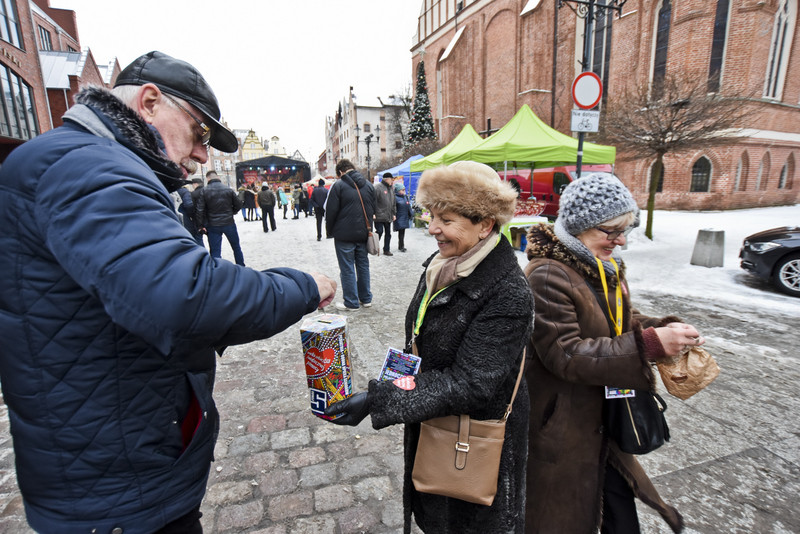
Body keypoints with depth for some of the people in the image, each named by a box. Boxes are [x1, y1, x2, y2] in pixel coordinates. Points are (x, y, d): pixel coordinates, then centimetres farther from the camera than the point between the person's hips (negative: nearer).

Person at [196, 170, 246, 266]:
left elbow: (199, 210, -11)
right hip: (229, 223, 2)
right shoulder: (228, 189, -2)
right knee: (236, 247, 18)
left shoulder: (204, 191, -7)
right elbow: (238, 205, 2)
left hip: (213, 226, -2)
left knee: (215, 252, 4)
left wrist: (201, 225, -3)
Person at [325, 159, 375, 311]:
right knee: (363, 265, 14)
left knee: (347, 269, 2)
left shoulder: (338, 186, -9)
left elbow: (330, 212, -9)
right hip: (364, 234, 5)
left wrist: (330, 231, 5)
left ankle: (351, 303, 8)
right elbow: (373, 209, 13)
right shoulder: (368, 185, 8)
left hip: (344, 235, -5)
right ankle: (366, 298, 23)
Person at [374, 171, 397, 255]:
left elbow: (393, 203, 22)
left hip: (388, 217, 7)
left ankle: (386, 250, 20)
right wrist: (373, 213, -18)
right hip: (379, 216, -7)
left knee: (388, 233, 10)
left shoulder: (391, 189, 15)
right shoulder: (378, 188, -10)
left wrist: (394, 213, 18)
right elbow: (374, 201, -14)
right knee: (379, 232, -4)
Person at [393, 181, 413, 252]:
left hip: (405, 218, 7)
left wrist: (411, 215, 17)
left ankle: (401, 246, 21)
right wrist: (394, 216, -18)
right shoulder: (395, 197, -11)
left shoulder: (406, 197, 12)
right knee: (401, 232, -5)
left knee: (402, 232, 12)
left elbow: (409, 207, 19)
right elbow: (393, 208, -14)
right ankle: (401, 247, 3)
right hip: (399, 218, -7)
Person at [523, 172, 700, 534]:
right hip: (561, 431, -8)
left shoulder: (606, 267, 4)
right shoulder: (547, 276, -26)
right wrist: (648, 345, -30)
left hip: (603, 420, 8)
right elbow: (564, 354, -29)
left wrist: (664, 328, -5)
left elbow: (620, 322, 15)